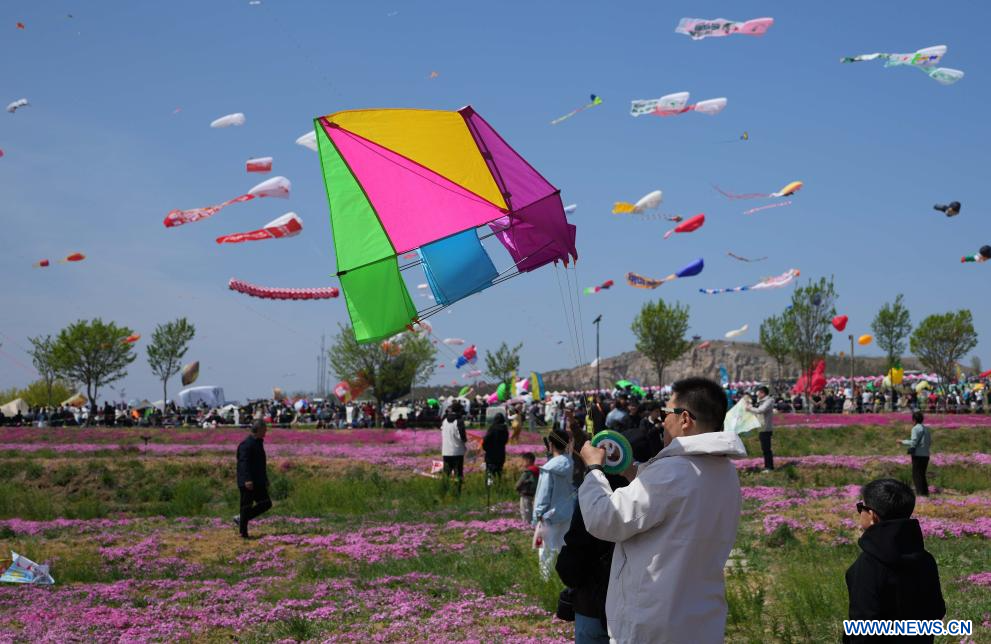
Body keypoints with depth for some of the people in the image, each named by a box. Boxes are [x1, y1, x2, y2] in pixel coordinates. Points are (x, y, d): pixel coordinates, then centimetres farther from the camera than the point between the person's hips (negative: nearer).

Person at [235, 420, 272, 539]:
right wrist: (247, 480, -34)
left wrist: (265, 479, 26)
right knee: (247, 507, -3)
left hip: (258, 482, 9)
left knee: (266, 504, 5)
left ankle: (241, 519, 15)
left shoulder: (259, 442, 16)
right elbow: (244, 462, -25)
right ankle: (243, 531, 7)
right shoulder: (246, 444, -15)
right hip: (248, 482, -9)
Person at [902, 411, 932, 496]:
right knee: (922, 474, 15)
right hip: (926, 455, 7)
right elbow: (930, 443, 17)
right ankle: (925, 491, 13)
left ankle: (920, 492, -8)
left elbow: (913, 442, -16)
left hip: (918, 455, -7)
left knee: (916, 474, -2)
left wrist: (903, 442, -5)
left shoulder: (916, 429, -10)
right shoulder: (926, 429, 13)